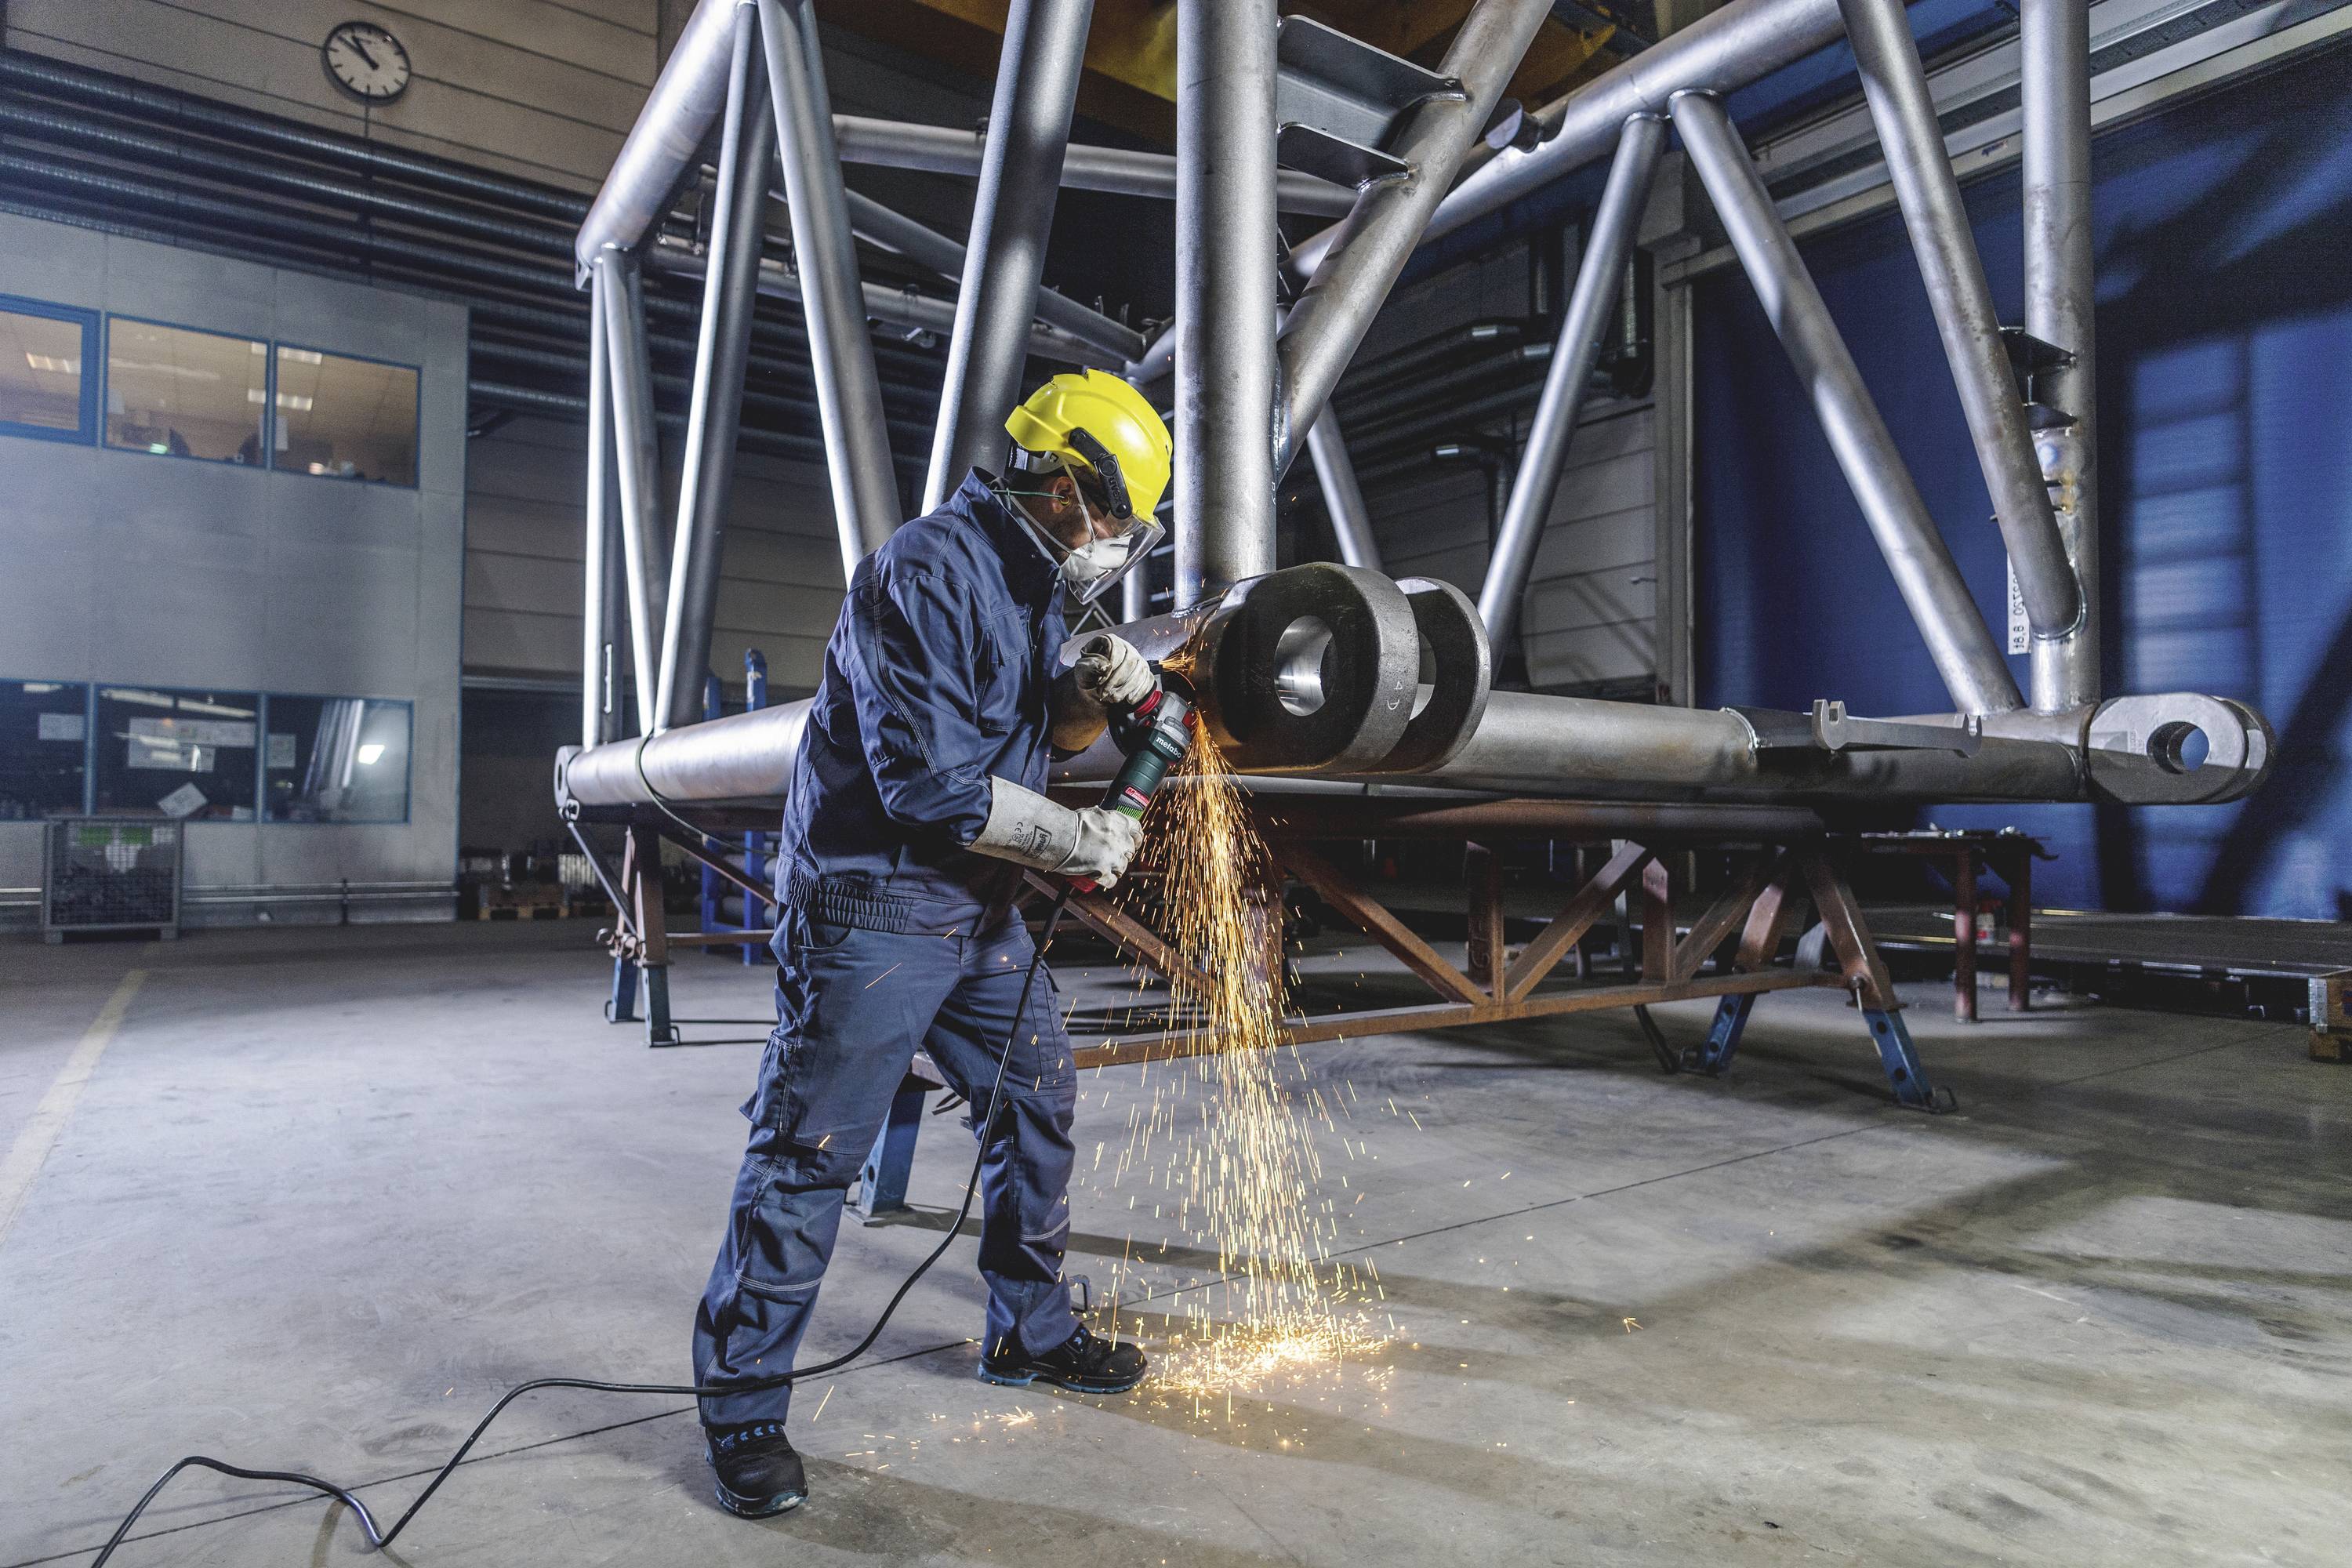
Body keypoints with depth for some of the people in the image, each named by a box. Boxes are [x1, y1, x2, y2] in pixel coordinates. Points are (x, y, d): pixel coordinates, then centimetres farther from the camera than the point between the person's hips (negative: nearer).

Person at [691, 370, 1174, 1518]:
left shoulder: (1033, 580, 9)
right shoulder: (926, 573, -21)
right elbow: (933, 783, -27)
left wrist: (1093, 690, -4)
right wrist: (1079, 842, -16)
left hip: (977, 910, 10)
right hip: (872, 908, -9)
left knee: (1037, 1104, 16)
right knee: (807, 1156, -1)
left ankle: (1029, 1332, 35)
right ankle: (742, 1413, 16)